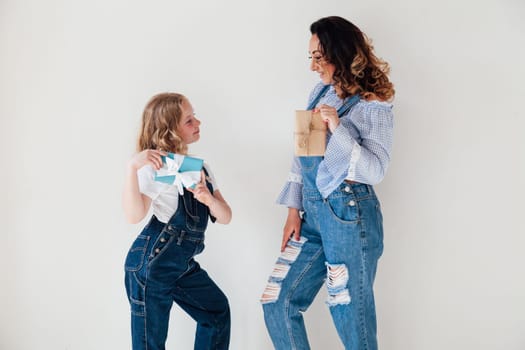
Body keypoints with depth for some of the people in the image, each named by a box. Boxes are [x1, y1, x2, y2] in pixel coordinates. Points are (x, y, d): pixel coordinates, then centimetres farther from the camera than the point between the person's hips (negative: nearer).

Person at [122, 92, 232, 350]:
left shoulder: (200, 167, 9)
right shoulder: (157, 167, -12)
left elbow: (225, 217, 3)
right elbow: (134, 215, -25)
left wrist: (208, 198, -18)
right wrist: (132, 168, -34)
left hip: (183, 264, 8)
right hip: (151, 263, -7)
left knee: (217, 311, 18)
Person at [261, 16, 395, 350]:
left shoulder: (374, 106, -8)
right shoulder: (321, 93, 10)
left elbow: (375, 170, -16)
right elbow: (302, 154, 13)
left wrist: (338, 129, -24)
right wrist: (294, 209, 9)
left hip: (349, 215, -7)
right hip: (312, 212, 7)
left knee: (351, 316, 4)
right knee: (277, 304, 7)